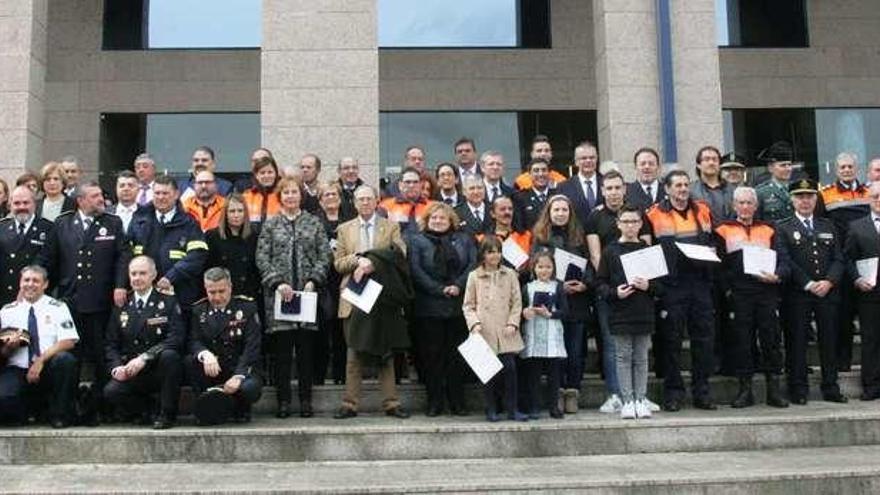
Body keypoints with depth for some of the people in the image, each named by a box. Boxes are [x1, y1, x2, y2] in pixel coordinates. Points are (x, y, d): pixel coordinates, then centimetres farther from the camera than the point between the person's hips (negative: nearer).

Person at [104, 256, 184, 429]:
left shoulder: (168, 302, -1)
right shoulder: (122, 306, 10)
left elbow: (176, 339, -14)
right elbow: (111, 344, 9)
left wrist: (144, 358, -25)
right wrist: (117, 367, -12)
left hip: (159, 370, -2)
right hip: (131, 372, 2)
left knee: (169, 355, -35)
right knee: (111, 391, -26)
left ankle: (167, 414, -17)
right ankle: (146, 412, 4)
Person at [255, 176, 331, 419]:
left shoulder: (314, 223, 10)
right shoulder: (270, 225, 9)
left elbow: (324, 256, 5)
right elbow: (262, 258, 2)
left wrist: (313, 280, -8)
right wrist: (277, 282, -10)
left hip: (307, 292, 1)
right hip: (278, 293, 0)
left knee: (307, 348, 1)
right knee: (281, 350, -1)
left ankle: (306, 399, 9)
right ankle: (283, 401, 6)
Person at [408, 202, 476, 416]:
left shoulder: (464, 240, 14)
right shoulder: (417, 241, 7)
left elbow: (473, 264, 2)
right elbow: (416, 271, -5)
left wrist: (458, 286, -13)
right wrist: (440, 290, -13)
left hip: (459, 305, 2)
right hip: (430, 306, -2)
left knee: (457, 355, 4)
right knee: (432, 355, 1)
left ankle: (457, 402, 11)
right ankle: (434, 402, 8)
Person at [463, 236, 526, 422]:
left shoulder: (510, 275, 8)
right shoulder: (474, 276, 6)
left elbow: (517, 302, 8)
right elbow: (468, 305, 8)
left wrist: (513, 323, -4)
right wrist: (474, 323, -7)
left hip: (506, 332, 1)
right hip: (485, 333, 0)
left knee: (510, 368, -6)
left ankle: (512, 409, 4)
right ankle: (491, 410, 13)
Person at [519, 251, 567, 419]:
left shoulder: (557, 287, 6)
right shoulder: (528, 287, 9)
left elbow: (564, 310, 0)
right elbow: (521, 308, 6)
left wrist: (549, 314, -13)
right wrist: (524, 312, -15)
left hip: (552, 335, 0)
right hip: (533, 334, 0)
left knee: (554, 372, 3)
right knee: (533, 372, 1)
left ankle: (554, 406, 12)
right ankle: (534, 408, 8)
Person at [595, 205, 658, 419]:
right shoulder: (610, 251, 3)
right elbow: (601, 284, 1)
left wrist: (648, 286, -12)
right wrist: (614, 293, -16)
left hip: (644, 313, 2)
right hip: (620, 314, -1)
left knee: (641, 358, 7)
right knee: (623, 357, 2)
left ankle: (641, 399, 14)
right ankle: (627, 401, 8)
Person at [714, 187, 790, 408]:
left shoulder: (768, 231, 15)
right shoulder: (723, 231, 9)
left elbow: (783, 260, 9)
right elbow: (717, 263, 3)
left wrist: (777, 276, -11)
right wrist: (727, 289, -6)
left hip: (767, 292, 2)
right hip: (738, 296, -1)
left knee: (771, 339, 0)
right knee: (742, 341, 0)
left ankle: (774, 389, 8)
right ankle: (745, 389, 8)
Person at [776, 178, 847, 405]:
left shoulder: (828, 226, 15)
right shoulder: (783, 228, 3)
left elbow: (838, 259, 9)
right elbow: (785, 261, -7)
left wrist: (829, 281, -9)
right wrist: (808, 284, -14)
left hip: (828, 293, 3)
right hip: (797, 295, -3)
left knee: (829, 341, 6)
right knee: (797, 342, 0)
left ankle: (831, 388, 15)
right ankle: (798, 389, 7)